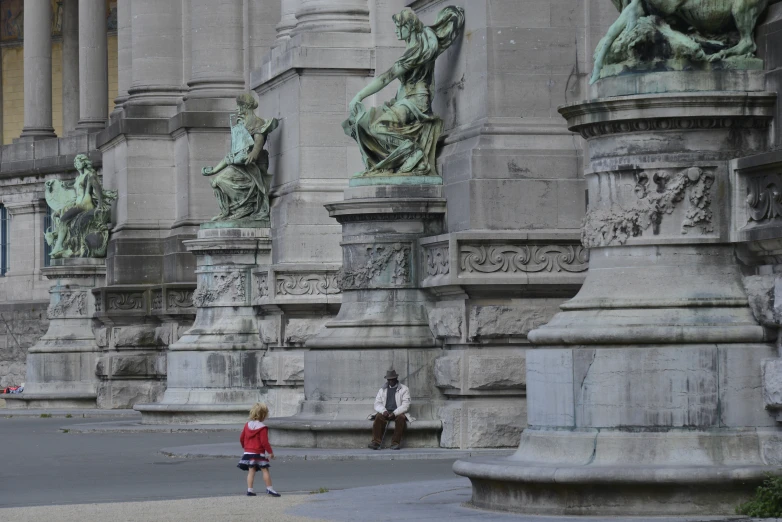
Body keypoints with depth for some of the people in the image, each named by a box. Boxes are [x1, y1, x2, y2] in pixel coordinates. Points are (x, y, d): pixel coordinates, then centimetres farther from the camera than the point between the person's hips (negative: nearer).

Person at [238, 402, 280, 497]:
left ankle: (250, 489, 3)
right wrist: (270, 452, -9)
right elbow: (264, 442, -17)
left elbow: (241, 438, 12)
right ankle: (269, 488, -2)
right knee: (265, 470, 0)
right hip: (259, 453, -6)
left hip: (248, 452, 6)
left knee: (251, 471, 8)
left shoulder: (247, 425, 7)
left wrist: (245, 447, 27)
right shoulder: (262, 428, -14)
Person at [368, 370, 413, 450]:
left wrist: (394, 413, -18)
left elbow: (405, 405, -3)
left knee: (401, 417, -36)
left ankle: (396, 443, -36)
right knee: (379, 417, -31)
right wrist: (383, 411, -14)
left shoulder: (404, 389, 8)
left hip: (398, 413, -2)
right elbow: (377, 404, 9)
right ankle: (376, 442, -39)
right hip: (385, 413, 2)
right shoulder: (382, 390, 18)